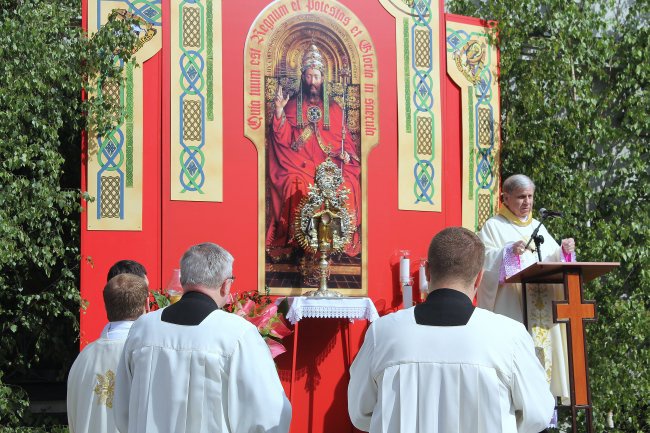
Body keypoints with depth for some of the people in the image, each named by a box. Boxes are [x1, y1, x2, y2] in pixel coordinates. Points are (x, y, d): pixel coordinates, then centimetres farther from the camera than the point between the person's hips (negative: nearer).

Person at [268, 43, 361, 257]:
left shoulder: (334, 108, 15)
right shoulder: (292, 105, 11)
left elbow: (345, 139, 15)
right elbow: (283, 139, -1)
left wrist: (346, 154, -6)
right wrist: (279, 110, -12)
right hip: (299, 166, -1)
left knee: (346, 186, -27)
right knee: (295, 186, -31)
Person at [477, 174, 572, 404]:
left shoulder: (537, 227, 20)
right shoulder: (493, 226, 2)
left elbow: (553, 261, 14)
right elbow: (484, 260, -11)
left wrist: (565, 251, -6)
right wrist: (510, 251, -26)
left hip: (542, 306, 6)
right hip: (510, 306, -6)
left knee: (543, 350, 1)